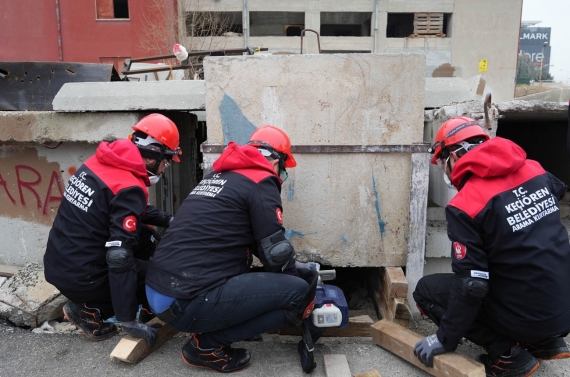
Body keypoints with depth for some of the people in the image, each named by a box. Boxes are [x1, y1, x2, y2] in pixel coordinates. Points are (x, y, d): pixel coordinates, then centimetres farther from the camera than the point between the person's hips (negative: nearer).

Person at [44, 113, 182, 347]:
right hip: (81, 279, -8)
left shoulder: (99, 162, 2)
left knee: (147, 238, 14)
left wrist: (168, 220, 14)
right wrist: (128, 321, -21)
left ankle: (145, 308, 17)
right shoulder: (129, 188, -24)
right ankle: (89, 311, 5)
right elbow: (119, 257, -27)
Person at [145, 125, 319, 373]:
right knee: (298, 292, -4)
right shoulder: (261, 182, -4)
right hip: (189, 301, -9)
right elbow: (276, 252, -4)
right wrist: (301, 280, 16)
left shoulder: (219, 176, 21)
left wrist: (295, 271, 30)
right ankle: (207, 344, 1)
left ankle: (209, 333, 13)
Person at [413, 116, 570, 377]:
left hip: (528, 317, -7)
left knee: (427, 290, 3)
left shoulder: (464, 206, -19)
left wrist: (445, 339, -7)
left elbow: (471, 286, -19)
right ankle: (546, 342, 22)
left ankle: (508, 354, 1)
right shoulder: (534, 171, 0)